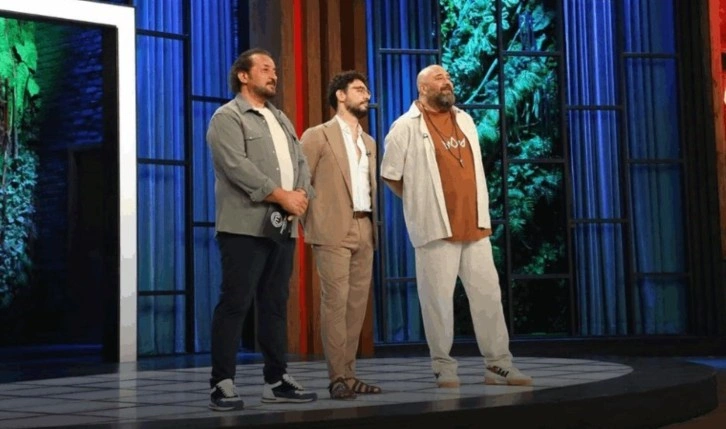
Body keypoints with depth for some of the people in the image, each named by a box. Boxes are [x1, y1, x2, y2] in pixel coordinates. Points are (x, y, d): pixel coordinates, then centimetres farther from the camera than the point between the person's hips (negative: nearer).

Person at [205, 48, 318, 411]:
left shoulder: (282, 119, 23)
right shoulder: (227, 117, -2)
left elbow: (301, 163, 15)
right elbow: (237, 167, -15)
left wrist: (301, 195, -6)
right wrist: (283, 196, -15)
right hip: (246, 226, -7)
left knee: (276, 305, 9)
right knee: (235, 304, -7)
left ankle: (276, 380, 13)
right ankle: (223, 384, -4)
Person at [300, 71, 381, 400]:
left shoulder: (369, 142, 20)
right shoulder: (317, 136, 0)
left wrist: (373, 224, 11)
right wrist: (311, 222, -7)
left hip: (364, 231, 6)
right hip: (334, 231, -6)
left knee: (357, 304, 5)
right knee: (335, 302, -8)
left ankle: (349, 374, 10)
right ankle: (338, 378, -5)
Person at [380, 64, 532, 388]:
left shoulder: (465, 120, 15)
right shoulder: (406, 127, -3)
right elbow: (390, 176, 0)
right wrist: (422, 202, 5)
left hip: (475, 225, 5)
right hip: (436, 228, -5)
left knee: (488, 293, 4)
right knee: (438, 298, -3)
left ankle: (498, 364, 11)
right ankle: (443, 367, 8)